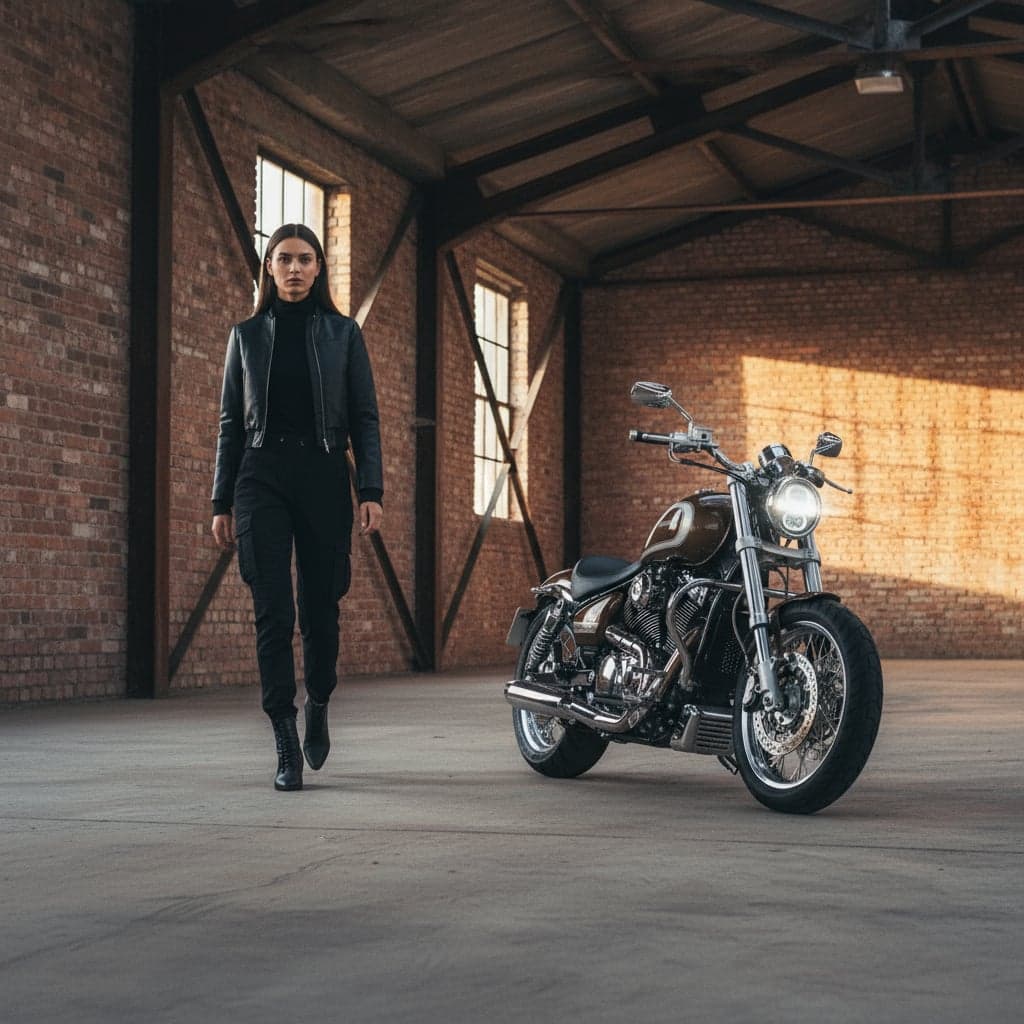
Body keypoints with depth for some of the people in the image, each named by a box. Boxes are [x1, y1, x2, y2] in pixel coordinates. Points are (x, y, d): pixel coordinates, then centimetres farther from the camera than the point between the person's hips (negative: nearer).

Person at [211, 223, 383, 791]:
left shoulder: (342, 333, 8)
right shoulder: (247, 334, 11)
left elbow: (365, 418, 6)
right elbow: (231, 421, 11)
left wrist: (371, 490, -5)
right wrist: (221, 502, 6)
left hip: (324, 477, 0)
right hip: (261, 478, 0)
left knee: (320, 608, 4)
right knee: (273, 612, -7)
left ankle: (318, 705, 32)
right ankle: (286, 747, -4)